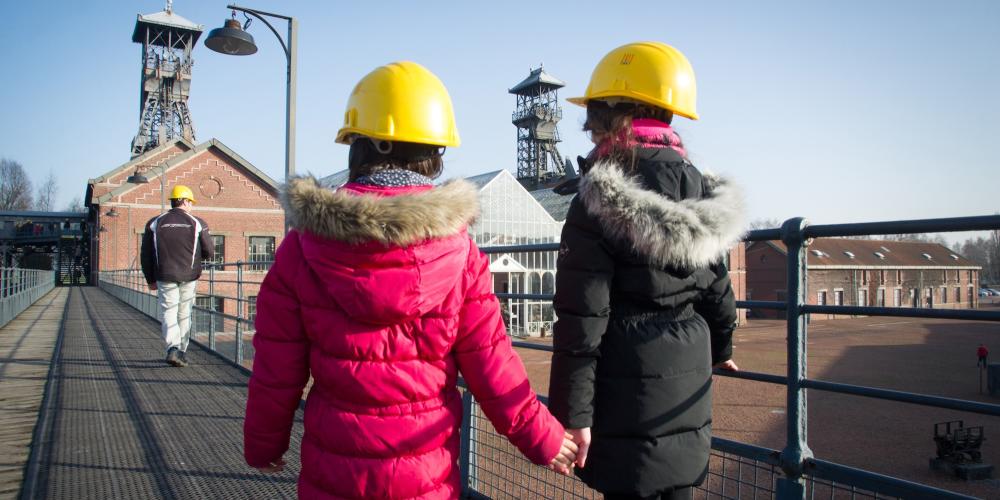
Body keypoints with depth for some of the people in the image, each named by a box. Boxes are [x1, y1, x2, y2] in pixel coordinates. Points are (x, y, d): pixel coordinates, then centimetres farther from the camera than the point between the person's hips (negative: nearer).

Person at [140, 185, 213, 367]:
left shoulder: (155, 223, 4)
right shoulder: (197, 223, 0)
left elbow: (145, 254, 6)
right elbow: (209, 252, 2)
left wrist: (150, 279, 15)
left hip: (165, 277, 0)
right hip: (189, 277, 0)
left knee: (168, 312, 1)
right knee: (184, 314, 12)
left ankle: (173, 348, -20)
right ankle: (182, 351, 17)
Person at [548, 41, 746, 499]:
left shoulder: (601, 201, -14)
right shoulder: (700, 192, 4)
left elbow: (582, 320, -16)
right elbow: (718, 289, 14)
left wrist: (572, 414, -12)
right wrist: (719, 350, 31)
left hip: (627, 397, -6)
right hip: (689, 391, 6)